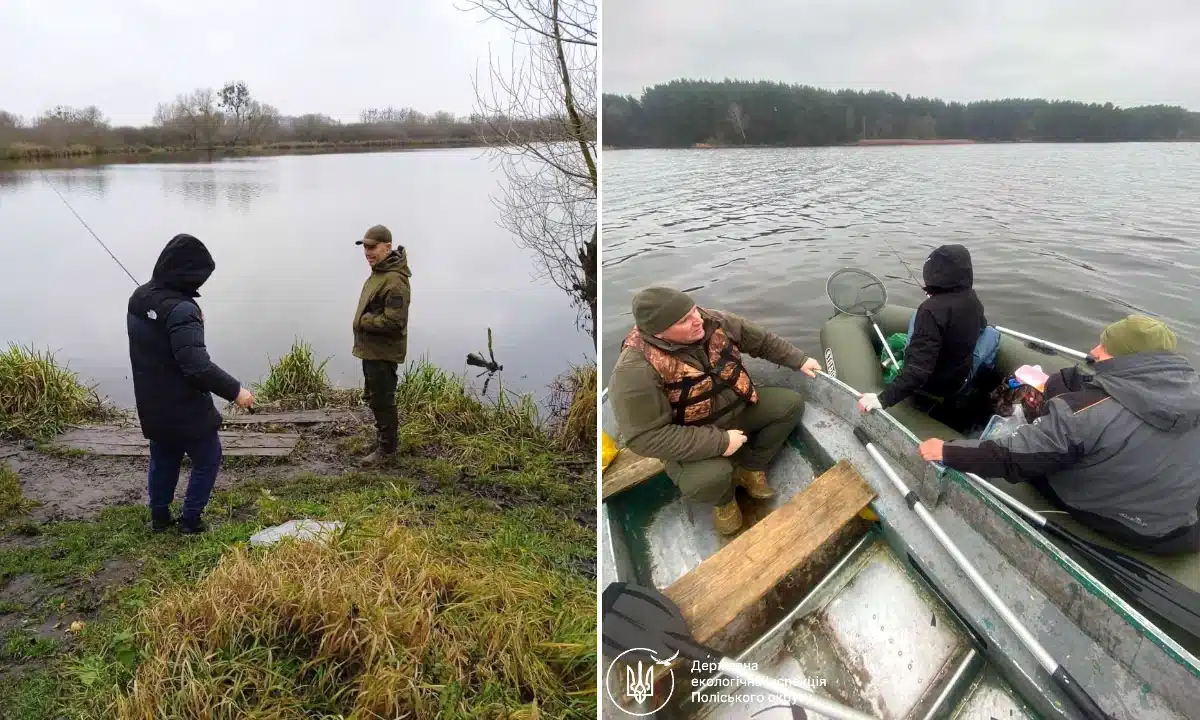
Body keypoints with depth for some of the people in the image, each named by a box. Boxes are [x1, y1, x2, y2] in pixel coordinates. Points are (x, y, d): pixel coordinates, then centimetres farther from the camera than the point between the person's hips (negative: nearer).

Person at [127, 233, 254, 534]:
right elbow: (197, 365, -33)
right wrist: (234, 390, -27)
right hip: (184, 406, -8)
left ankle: (160, 517, 34)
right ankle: (190, 520, 15)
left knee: (163, 458, 23)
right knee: (208, 459, 10)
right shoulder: (181, 309, -27)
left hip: (151, 404, 8)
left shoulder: (139, 298, 2)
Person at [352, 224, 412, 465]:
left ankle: (387, 448, 12)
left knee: (382, 400, -1)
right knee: (373, 397, 22)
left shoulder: (395, 280, -23)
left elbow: (393, 321, -27)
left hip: (383, 352, -11)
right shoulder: (378, 272, 11)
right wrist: (365, 320, 7)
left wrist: (364, 321, -16)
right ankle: (384, 435, 38)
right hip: (371, 349, 11)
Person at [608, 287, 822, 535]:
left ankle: (751, 468, 12)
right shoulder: (637, 370, -33)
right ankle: (723, 499, 5)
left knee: (791, 403, -3)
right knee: (708, 479, -33)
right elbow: (646, 437, -34)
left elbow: (763, 341, 5)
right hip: (693, 440, -6)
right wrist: (719, 442, -32)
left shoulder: (714, 322, -15)